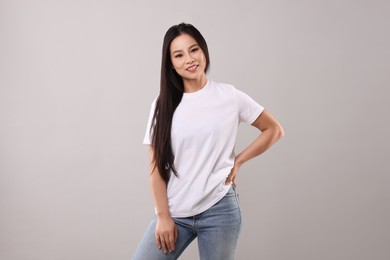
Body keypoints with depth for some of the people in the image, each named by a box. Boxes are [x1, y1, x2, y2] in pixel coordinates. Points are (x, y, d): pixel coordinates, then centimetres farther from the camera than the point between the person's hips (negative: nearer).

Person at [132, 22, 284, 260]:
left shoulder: (230, 96, 0)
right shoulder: (163, 105, 3)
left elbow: (274, 130, 9)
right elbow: (156, 167, 2)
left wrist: (237, 162, 0)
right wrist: (163, 216, -3)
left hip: (219, 210, -1)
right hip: (174, 213, 1)